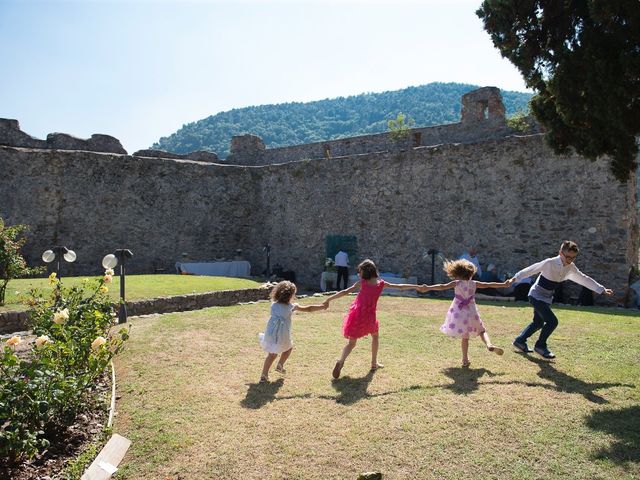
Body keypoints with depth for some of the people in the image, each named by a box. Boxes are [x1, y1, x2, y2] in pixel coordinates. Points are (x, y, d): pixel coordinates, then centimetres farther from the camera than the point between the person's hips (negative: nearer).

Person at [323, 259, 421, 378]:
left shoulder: (362, 283, 1)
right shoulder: (381, 283, 6)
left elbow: (345, 292, -6)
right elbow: (400, 286, 15)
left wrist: (329, 298, -4)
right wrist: (416, 286, 27)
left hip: (356, 313, 0)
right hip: (369, 315, 0)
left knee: (351, 342, 5)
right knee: (375, 336, 28)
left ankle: (341, 361, -20)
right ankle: (374, 363, 32)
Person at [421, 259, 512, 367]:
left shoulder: (456, 283, -5)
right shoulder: (474, 284, 1)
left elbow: (442, 286, -16)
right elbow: (489, 285, 8)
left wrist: (428, 288, -19)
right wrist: (504, 284, 20)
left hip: (458, 313, 0)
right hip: (471, 312, 0)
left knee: (465, 337, 10)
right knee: (482, 330, 17)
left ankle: (465, 359, 11)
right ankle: (489, 344, -12)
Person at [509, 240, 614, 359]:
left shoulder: (570, 268, -2)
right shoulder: (549, 263, -22)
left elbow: (585, 279, 7)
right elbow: (531, 270, -18)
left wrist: (602, 290, 8)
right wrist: (515, 279, -18)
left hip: (547, 298, 8)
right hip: (537, 296, -8)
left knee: (538, 323, 15)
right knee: (552, 321, -15)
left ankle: (520, 341, 29)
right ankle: (540, 346, 1)